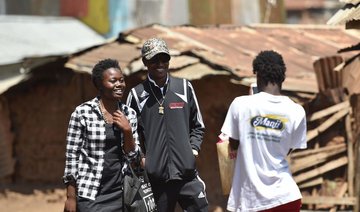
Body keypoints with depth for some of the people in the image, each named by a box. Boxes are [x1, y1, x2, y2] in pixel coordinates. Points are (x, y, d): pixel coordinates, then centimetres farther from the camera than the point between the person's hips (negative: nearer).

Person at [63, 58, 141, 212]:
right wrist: (71, 197, -7)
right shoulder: (82, 112, -6)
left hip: (119, 194, 4)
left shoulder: (129, 114, 7)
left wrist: (127, 131, -8)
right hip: (90, 195, -4)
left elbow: (133, 157, 8)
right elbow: (72, 155, -5)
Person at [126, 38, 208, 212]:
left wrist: (193, 149, 3)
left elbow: (197, 126, 17)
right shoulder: (137, 94, 3)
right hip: (155, 176, -1)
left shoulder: (184, 88, 8)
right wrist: (141, 158, -2)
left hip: (187, 173, 1)